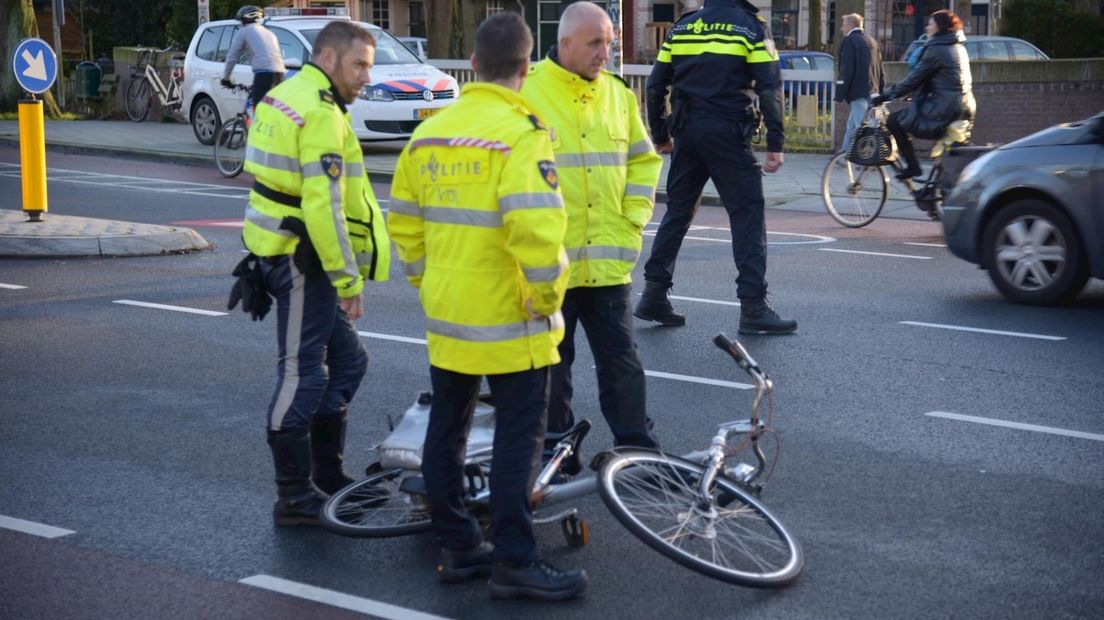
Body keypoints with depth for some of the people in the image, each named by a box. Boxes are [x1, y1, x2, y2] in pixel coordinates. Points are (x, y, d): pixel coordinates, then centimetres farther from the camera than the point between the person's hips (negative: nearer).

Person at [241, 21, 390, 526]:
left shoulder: (287, 96, 14)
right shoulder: (321, 115, -18)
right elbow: (323, 206, -25)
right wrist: (348, 279, -20)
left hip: (284, 250, 11)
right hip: (303, 257, -11)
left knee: (346, 360, 17)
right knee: (302, 373, -5)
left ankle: (326, 474, 24)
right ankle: (293, 497, 1)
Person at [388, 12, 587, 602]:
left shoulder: (430, 132, 6)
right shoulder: (520, 132, -16)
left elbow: (404, 221, 12)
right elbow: (535, 227, -26)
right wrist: (547, 294, -14)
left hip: (446, 309, 7)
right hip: (506, 315, -7)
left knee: (447, 427, 13)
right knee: (519, 435, -1)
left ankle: (457, 546, 22)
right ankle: (515, 562, 1)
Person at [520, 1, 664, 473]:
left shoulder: (617, 94, 7)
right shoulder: (526, 95, -7)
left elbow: (643, 160, 16)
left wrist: (632, 220, 5)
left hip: (608, 261, 3)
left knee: (622, 362, 6)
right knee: (551, 365, 8)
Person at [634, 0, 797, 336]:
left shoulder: (681, 27, 12)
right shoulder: (751, 27, 0)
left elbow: (655, 86, 12)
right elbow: (770, 87, -8)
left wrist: (660, 136, 20)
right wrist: (775, 144, -7)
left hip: (687, 131, 5)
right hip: (728, 131, -5)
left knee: (677, 211, 14)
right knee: (747, 214, -1)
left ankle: (654, 295, 15)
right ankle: (753, 306, -6)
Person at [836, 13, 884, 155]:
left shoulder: (849, 41, -7)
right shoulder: (871, 42, 18)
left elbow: (846, 70, -15)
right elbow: (880, 70, 19)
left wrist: (840, 94, -14)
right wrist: (881, 92, 22)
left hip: (858, 93, -9)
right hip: (873, 92, 9)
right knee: (852, 127, 17)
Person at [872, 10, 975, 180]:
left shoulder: (936, 50, -12)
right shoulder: (958, 47, 15)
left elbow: (913, 79, -11)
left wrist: (885, 96, -4)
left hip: (944, 111, -9)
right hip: (964, 109, 9)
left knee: (894, 121, 1)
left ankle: (912, 166, 0)